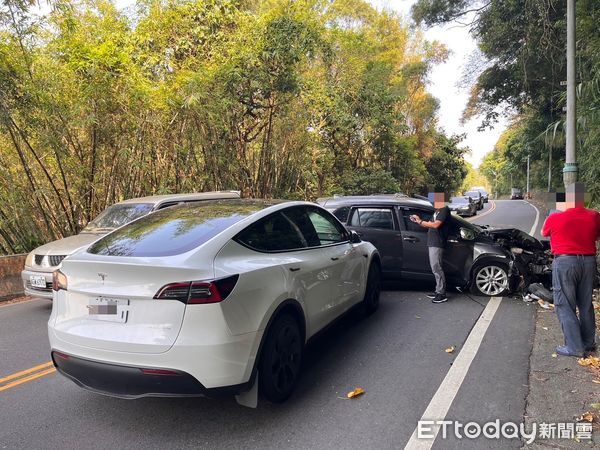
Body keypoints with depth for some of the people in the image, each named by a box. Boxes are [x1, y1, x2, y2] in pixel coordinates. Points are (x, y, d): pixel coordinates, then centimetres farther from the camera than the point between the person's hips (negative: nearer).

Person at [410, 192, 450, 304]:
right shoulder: (438, 211, 21)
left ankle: (442, 294, -6)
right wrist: (419, 220, 8)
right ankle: (439, 291, 19)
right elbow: (430, 225, 20)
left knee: (436, 268, -10)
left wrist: (420, 221, -13)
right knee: (435, 268, 12)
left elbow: (436, 224, -20)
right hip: (433, 243, 10)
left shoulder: (444, 210, -10)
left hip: (437, 244, -10)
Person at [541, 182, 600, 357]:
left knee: (565, 305, 2)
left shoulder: (555, 218, -12)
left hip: (565, 262, -5)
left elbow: (544, 233, 9)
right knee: (586, 304, 16)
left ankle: (575, 347, 1)